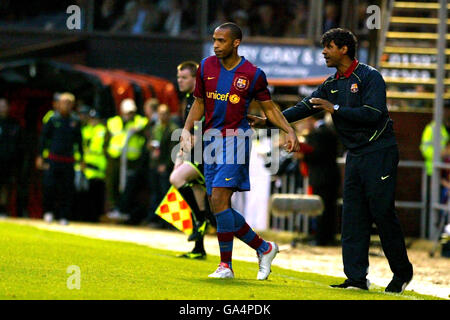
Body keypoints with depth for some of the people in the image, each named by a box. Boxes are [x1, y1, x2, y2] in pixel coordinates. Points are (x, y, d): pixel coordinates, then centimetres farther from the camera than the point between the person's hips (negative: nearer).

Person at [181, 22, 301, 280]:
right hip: (211, 139, 5)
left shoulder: (253, 74, -3)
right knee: (220, 208, 4)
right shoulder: (206, 67, 8)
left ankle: (226, 265, -12)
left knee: (219, 199, -19)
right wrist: (187, 130, 3)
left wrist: (290, 131, -4)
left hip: (236, 137, -5)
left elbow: (269, 107, 8)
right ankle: (264, 248, 21)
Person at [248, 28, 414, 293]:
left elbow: (373, 114, -20)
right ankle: (357, 278, 2)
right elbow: (304, 108, 8)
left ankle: (403, 272, 8)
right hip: (355, 156, 8)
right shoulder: (332, 84, 14)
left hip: (380, 154, -8)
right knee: (353, 218, 2)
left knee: (383, 214, -6)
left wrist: (335, 109, -20)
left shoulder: (370, 77, -9)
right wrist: (268, 121, -2)